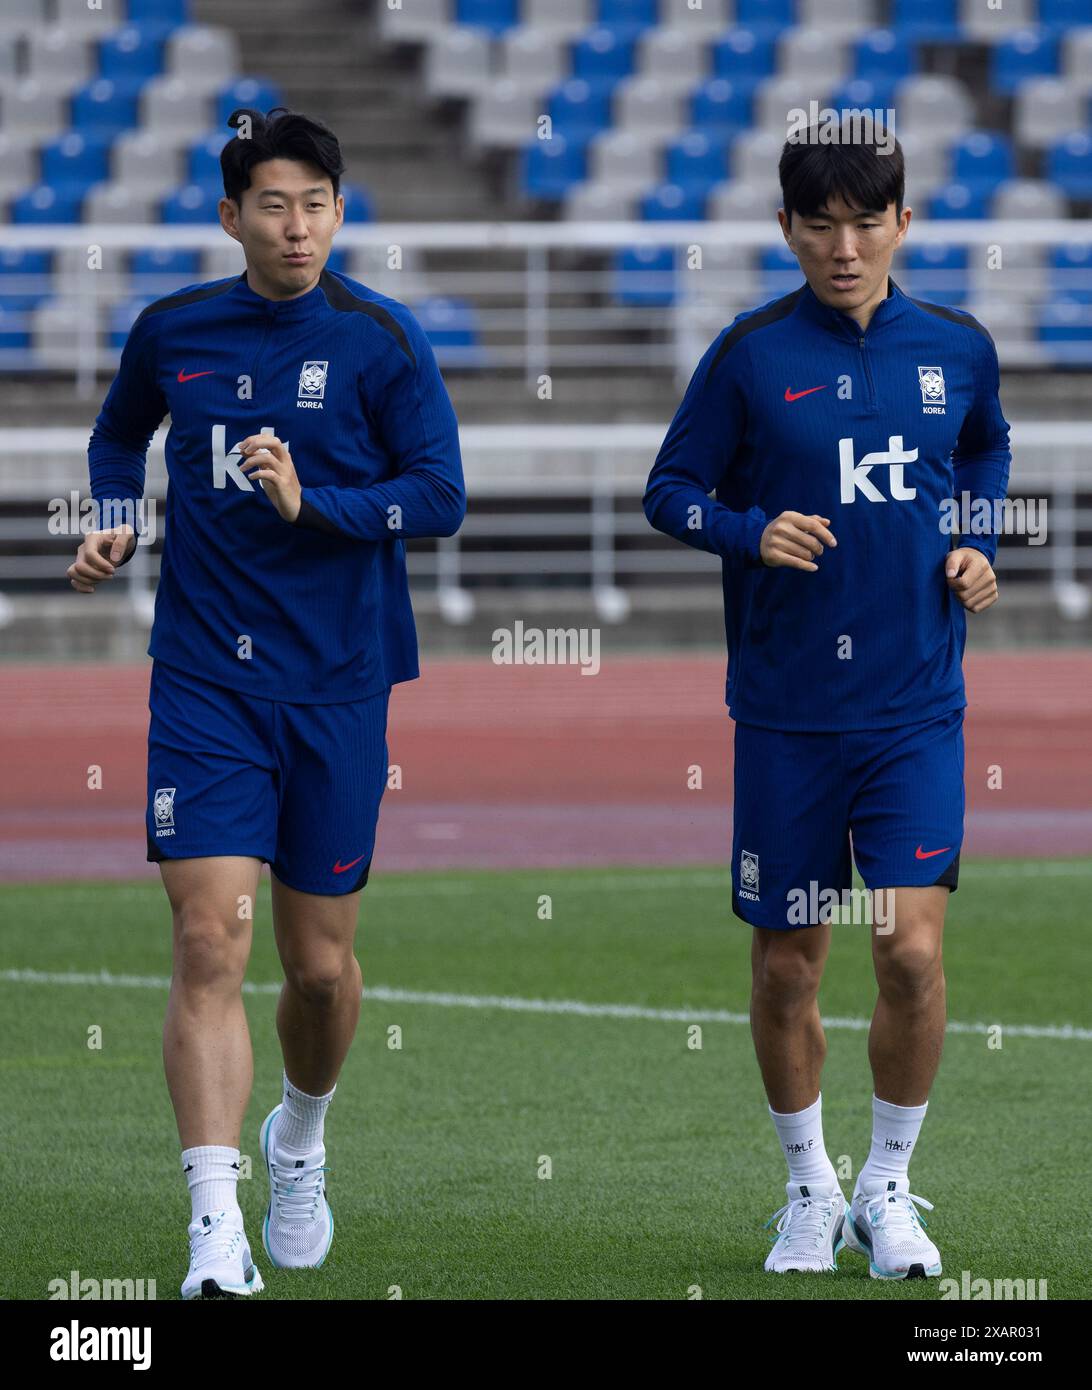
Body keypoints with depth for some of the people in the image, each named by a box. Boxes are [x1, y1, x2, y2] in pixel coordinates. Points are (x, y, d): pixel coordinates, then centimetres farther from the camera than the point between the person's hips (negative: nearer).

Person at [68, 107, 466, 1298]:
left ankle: (298, 1142, 41)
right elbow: (120, 431, 25)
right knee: (208, 942, -14)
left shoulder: (382, 340, -4)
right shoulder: (172, 330, 5)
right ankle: (216, 1227, -19)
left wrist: (311, 501, -20)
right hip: (204, 678, 0)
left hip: (337, 685, 0)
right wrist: (112, 521, 8)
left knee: (320, 962, 9)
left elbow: (439, 496, -7)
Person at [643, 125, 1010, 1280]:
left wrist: (975, 544, 6)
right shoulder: (749, 355, -5)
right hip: (786, 715, -1)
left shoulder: (959, 349, 3)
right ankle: (809, 1191, 27)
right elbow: (671, 491, 2)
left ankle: (888, 1189, 9)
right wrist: (754, 532, -17)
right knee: (786, 965, 6)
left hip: (918, 709, 1)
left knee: (912, 951, -10)